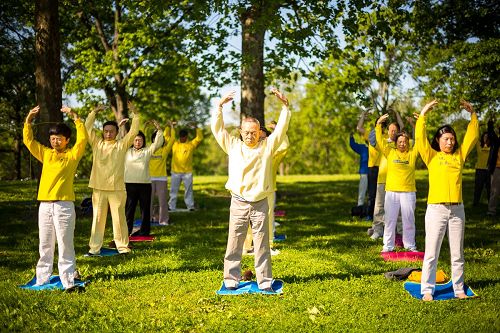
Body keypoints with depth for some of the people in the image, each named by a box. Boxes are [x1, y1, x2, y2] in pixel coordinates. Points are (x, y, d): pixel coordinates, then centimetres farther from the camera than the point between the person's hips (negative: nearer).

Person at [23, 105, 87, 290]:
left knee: (65, 244, -3)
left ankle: (68, 281, -1)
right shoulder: (45, 154, 14)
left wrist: (75, 117, -14)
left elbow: (83, 139, -12)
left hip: (64, 205, -4)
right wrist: (28, 120, 1)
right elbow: (28, 140, 12)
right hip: (44, 205, 5)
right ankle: (42, 280, 17)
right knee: (45, 245, 10)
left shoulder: (72, 155, 2)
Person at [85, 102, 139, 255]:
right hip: (98, 188, 1)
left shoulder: (122, 145, 5)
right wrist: (94, 112, -1)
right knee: (97, 218, 5)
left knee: (119, 218, 3)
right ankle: (94, 248, 10)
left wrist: (135, 113, -9)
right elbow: (88, 128, 4)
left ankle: (122, 246, 12)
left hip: (117, 188, -1)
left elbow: (133, 132, -3)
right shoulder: (96, 144, 9)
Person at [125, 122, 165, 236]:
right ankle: (126, 230, 8)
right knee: (129, 208, 2)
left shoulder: (147, 151, 10)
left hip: (145, 184, 0)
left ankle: (144, 231, 11)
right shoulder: (127, 151, 10)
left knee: (145, 208, 4)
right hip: (130, 184, 0)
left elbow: (158, 143, 2)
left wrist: (158, 129, -6)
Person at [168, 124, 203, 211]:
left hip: (187, 172, -1)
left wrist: (197, 128, -10)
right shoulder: (174, 144, 7)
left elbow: (199, 138, -3)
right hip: (175, 171, 1)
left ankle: (190, 206, 11)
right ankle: (171, 207, 12)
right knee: (173, 190, 6)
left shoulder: (191, 144, 4)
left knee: (188, 190, 5)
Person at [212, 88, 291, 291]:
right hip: (238, 204, 0)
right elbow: (217, 129, 1)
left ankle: (265, 282, 11)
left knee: (262, 246, 5)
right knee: (234, 244, 4)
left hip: (260, 204, 0)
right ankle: (231, 280, 13)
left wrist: (285, 106, -10)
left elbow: (281, 129, -1)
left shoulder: (267, 146, 4)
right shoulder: (233, 146, 5)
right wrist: (220, 106, -8)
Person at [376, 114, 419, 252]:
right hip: (391, 191, 0)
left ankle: (410, 245, 18)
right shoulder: (390, 152, 5)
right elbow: (380, 140, 0)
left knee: (409, 220, 7)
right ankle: (388, 245, 11)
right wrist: (378, 124, -8)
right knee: (390, 219, 4)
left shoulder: (412, 153, 6)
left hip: (409, 192, 0)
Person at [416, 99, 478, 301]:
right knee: (431, 254, 0)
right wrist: (423, 114, -10)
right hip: (436, 209, -3)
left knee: (457, 254, 10)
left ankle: (458, 289, 20)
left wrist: (472, 114, 6)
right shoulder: (431, 156, 3)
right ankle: (427, 290, 5)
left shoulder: (459, 155, 12)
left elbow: (472, 136, 12)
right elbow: (419, 137, -8)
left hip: (457, 209, 4)